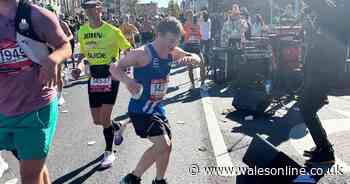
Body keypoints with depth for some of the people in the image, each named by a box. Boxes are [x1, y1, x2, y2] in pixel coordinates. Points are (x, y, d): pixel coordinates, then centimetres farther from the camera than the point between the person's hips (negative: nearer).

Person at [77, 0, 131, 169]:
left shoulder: (112, 31, -10)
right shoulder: (82, 32, 5)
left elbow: (128, 51, -2)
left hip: (110, 76, -5)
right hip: (93, 77, 5)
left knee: (104, 118, -6)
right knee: (97, 120, 9)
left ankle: (109, 153, 14)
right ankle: (116, 127, 42)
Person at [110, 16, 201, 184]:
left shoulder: (172, 52, 1)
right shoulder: (142, 54, -21)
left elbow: (197, 59, 10)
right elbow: (114, 68, -17)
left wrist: (189, 59, -14)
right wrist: (127, 81, -38)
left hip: (158, 108, 8)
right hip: (141, 109, -8)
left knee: (166, 145, 16)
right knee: (163, 145, -17)